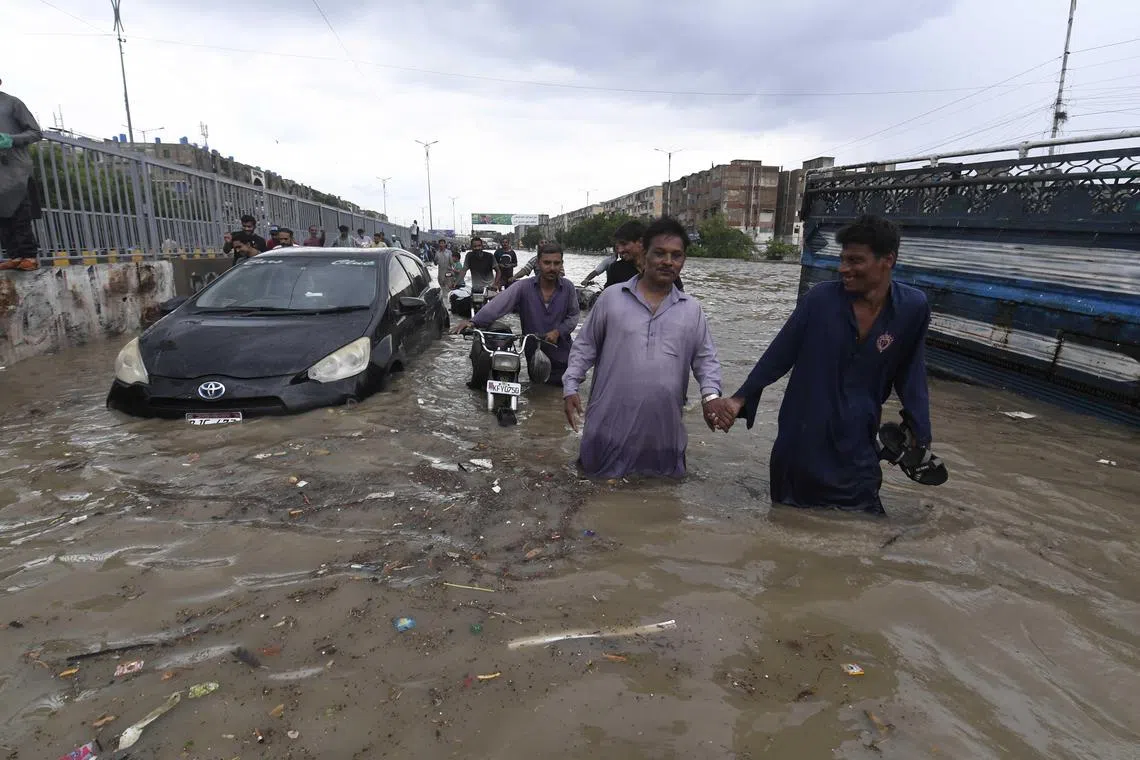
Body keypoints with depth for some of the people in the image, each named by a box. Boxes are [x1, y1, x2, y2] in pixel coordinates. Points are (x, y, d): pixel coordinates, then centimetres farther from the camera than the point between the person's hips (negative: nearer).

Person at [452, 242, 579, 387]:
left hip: (563, 356, 1)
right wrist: (474, 321, -39)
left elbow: (573, 316, 0)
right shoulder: (523, 287, -15)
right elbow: (497, 305, -26)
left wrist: (558, 331, -18)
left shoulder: (568, 287, -9)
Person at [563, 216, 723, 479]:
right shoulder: (611, 297, 0)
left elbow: (706, 358, 8)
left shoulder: (692, 309, 6)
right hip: (611, 424, -1)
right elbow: (585, 346, 5)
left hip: (664, 428, 2)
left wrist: (710, 394, -10)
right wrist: (570, 386, -4)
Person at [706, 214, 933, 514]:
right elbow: (778, 355, -4)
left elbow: (909, 374, 6)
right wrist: (740, 399, -12)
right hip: (801, 442, -1)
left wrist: (921, 435, 5)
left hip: (857, 447, 1)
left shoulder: (912, 308, -6)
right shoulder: (820, 299, -10)